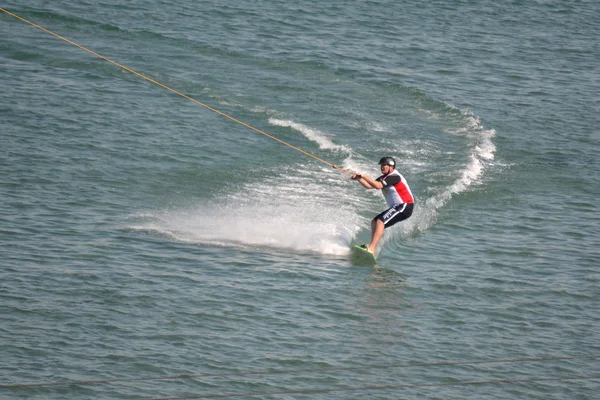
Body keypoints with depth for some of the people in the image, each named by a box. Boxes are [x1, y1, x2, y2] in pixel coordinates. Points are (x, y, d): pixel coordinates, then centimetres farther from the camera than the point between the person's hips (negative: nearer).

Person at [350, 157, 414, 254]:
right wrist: (359, 179, -5)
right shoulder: (384, 178, 14)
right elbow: (369, 186, 10)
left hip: (405, 207, -11)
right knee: (375, 222, 7)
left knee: (380, 221, -22)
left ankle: (371, 249, -31)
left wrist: (364, 176, -26)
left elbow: (378, 186, -28)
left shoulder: (394, 177, -16)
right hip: (397, 207, 11)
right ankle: (372, 248, 1)